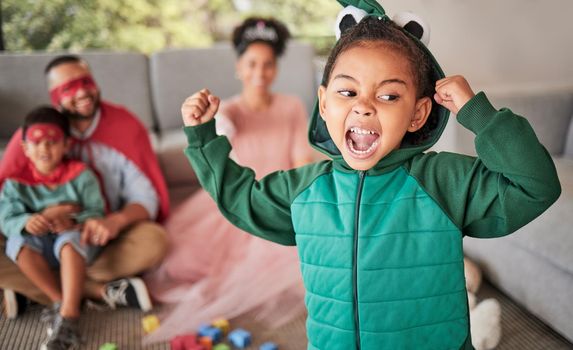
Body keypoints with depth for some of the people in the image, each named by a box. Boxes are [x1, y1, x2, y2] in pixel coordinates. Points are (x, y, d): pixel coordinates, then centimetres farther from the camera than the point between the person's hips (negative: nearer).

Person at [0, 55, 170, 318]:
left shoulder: (126, 125, -10)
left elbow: (146, 196, -11)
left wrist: (117, 221, -33)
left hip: (106, 237, 0)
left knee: (154, 240, -32)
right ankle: (102, 291, -21)